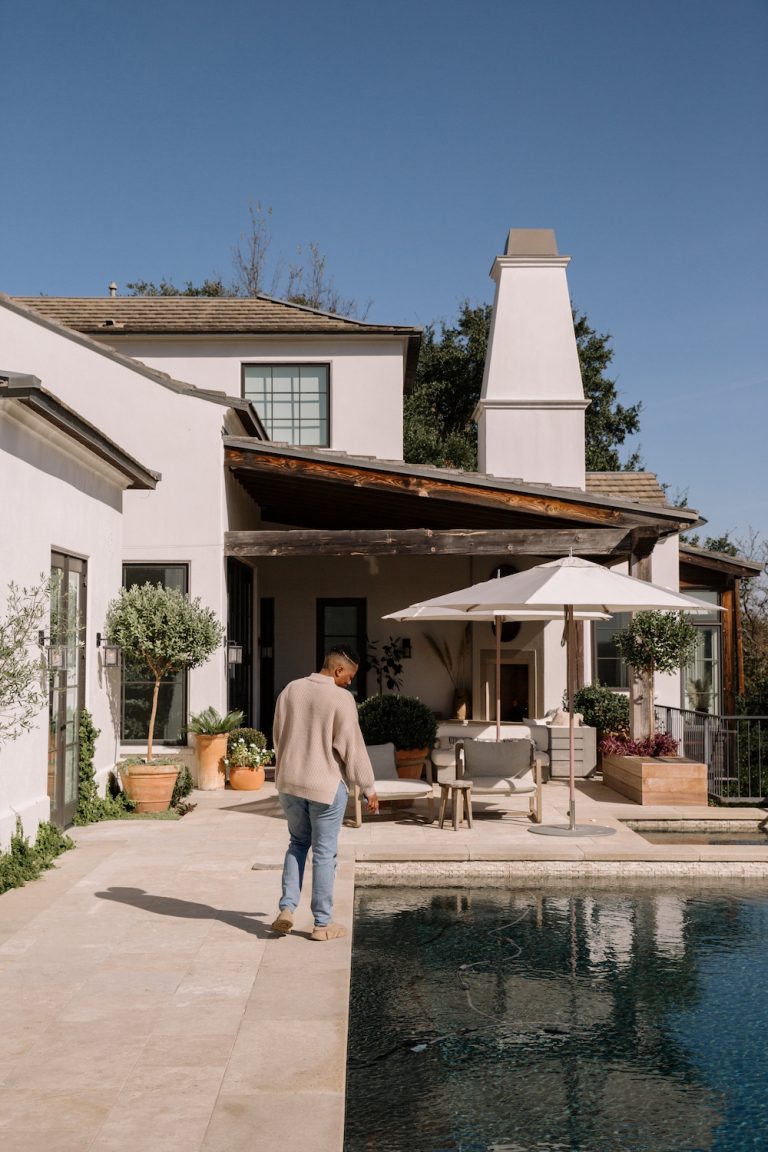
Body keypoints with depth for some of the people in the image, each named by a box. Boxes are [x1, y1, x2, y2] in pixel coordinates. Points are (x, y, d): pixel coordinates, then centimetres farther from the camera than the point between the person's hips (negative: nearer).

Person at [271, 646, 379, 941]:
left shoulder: (290, 690, 4)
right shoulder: (341, 698, -14)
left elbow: (278, 737, 12)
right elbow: (353, 748, -13)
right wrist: (369, 788, -3)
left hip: (289, 782, 5)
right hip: (326, 785, -5)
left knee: (298, 843, 21)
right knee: (324, 853, 5)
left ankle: (286, 908, 11)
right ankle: (323, 923, 12)